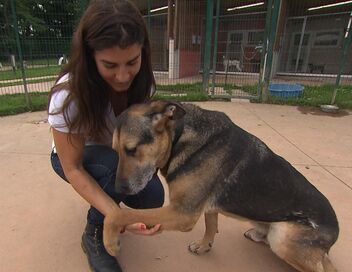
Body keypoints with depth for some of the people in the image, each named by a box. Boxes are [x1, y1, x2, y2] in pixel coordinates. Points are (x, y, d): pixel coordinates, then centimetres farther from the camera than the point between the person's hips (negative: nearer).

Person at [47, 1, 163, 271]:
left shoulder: (142, 80, -21)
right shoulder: (69, 94, -34)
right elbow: (73, 169, -29)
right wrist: (116, 215, -40)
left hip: (121, 155, 4)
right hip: (73, 159, -3)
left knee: (152, 197, -20)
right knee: (116, 163, -35)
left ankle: (110, 190, 14)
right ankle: (94, 236, -7)